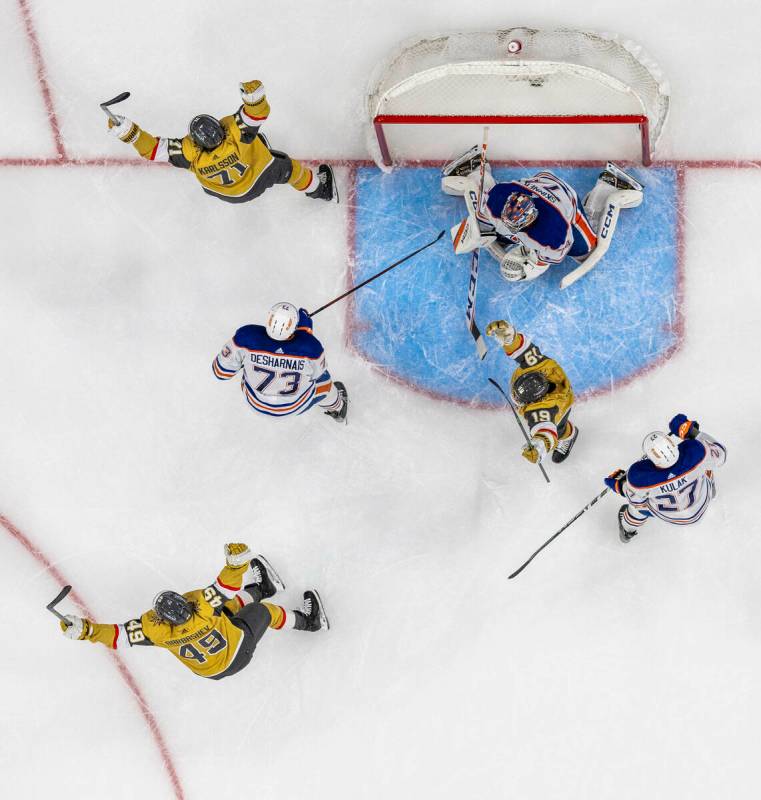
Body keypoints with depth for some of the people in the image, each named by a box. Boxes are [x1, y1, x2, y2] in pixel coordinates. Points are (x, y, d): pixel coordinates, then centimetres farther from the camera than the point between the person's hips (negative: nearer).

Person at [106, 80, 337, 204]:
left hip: (225, 193, 4)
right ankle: (318, 188, 51)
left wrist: (127, 131, -42)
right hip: (258, 182, -4)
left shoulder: (189, 152, -40)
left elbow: (154, 148, -37)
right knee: (286, 167, 25)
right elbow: (257, 111, -52)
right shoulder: (235, 132, -46)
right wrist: (254, 95, -75)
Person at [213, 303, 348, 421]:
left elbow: (220, 371, -20)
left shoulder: (247, 336, -36)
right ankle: (336, 409, 59)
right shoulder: (310, 346, -37)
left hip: (256, 404, 1)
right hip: (295, 406, -1)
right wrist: (305, 330, -6)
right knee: (322, 376, 28)